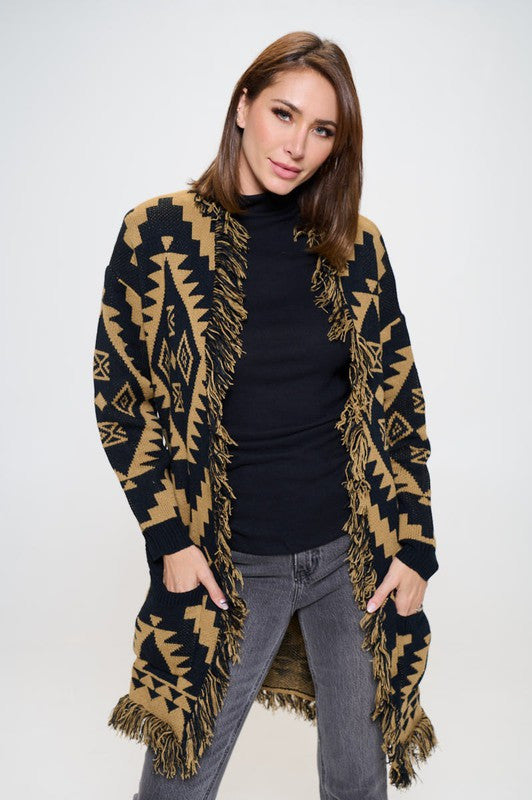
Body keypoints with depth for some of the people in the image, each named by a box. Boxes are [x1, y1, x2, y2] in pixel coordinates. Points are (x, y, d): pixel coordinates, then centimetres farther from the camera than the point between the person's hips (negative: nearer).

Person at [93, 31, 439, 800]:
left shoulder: (357, 248, 0)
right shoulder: (159, 234, -6)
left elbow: (397, 401, 4)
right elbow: (122, 396, -3)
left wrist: (414, 547, 0)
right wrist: (170, 535, -8)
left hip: (354, 552, 2)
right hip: (230, 564, -2)